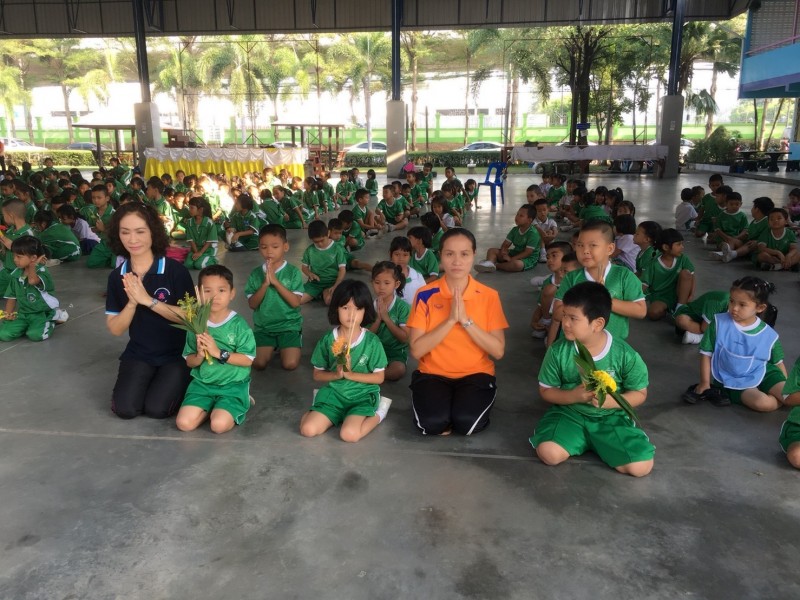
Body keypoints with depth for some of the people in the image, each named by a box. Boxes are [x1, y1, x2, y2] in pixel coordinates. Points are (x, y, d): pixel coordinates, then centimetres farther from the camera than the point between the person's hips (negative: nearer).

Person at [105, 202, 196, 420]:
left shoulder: (175, 270, -14)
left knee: (157, 409, -17)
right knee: (125, 408, -14)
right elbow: (115, 329, -2)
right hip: (138, 354, 3)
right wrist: (132, 303, -22)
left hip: (177, 354, -3)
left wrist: (148, 300, -25)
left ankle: (179, 381, 14)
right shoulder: (117, 276, -1)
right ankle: (143, 382, 18)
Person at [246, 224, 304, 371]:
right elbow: (252, 304, -4)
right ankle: (273, 347, 17)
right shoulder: (256, 273, 2)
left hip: (289, 324, -2)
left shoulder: (293, 272, -7)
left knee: (290, 364, -19)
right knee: (258, 364, -14)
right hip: (263, 326, 2)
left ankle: (282, 346, 14)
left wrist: (275, 281, -21)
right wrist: (265, 284, -18)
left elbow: (295, 302, -15)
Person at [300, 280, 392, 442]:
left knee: (349, 434, -27)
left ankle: (378, 413, 1)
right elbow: (317, 374, 5)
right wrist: (337, 375, -15)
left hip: (362, 396, -2)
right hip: (334, 393, 3)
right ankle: (338, 416, 11)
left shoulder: (372, 341, -9)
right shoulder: (327, 340, -3)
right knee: (308, 429, -17)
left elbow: (379, 377, -6)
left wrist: (350, 374, -16)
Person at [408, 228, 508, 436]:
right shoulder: (426, 295, -6)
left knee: (466, 422, -26)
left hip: (476, 374, 1)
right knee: (432, 423, -26)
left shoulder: (489, 296, -3)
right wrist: (450, 319, -21)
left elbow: (498, 351, -9)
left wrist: (466, 320, -20)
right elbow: (416, 350, -12)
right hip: (432, 373, 0)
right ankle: (441, 403, 7)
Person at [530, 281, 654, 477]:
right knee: (549, 453, -27)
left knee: (641, 466, -20)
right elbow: (546, 391, -2)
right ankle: (584, 440, 6)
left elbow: (639, 393, -3)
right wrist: (573, 396, -21)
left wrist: (612, 401, -22)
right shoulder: (558, 351, -11)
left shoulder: (625, 354, -13)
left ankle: (594, 441, 8)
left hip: (611, 417, 0)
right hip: (569, 412, 0)